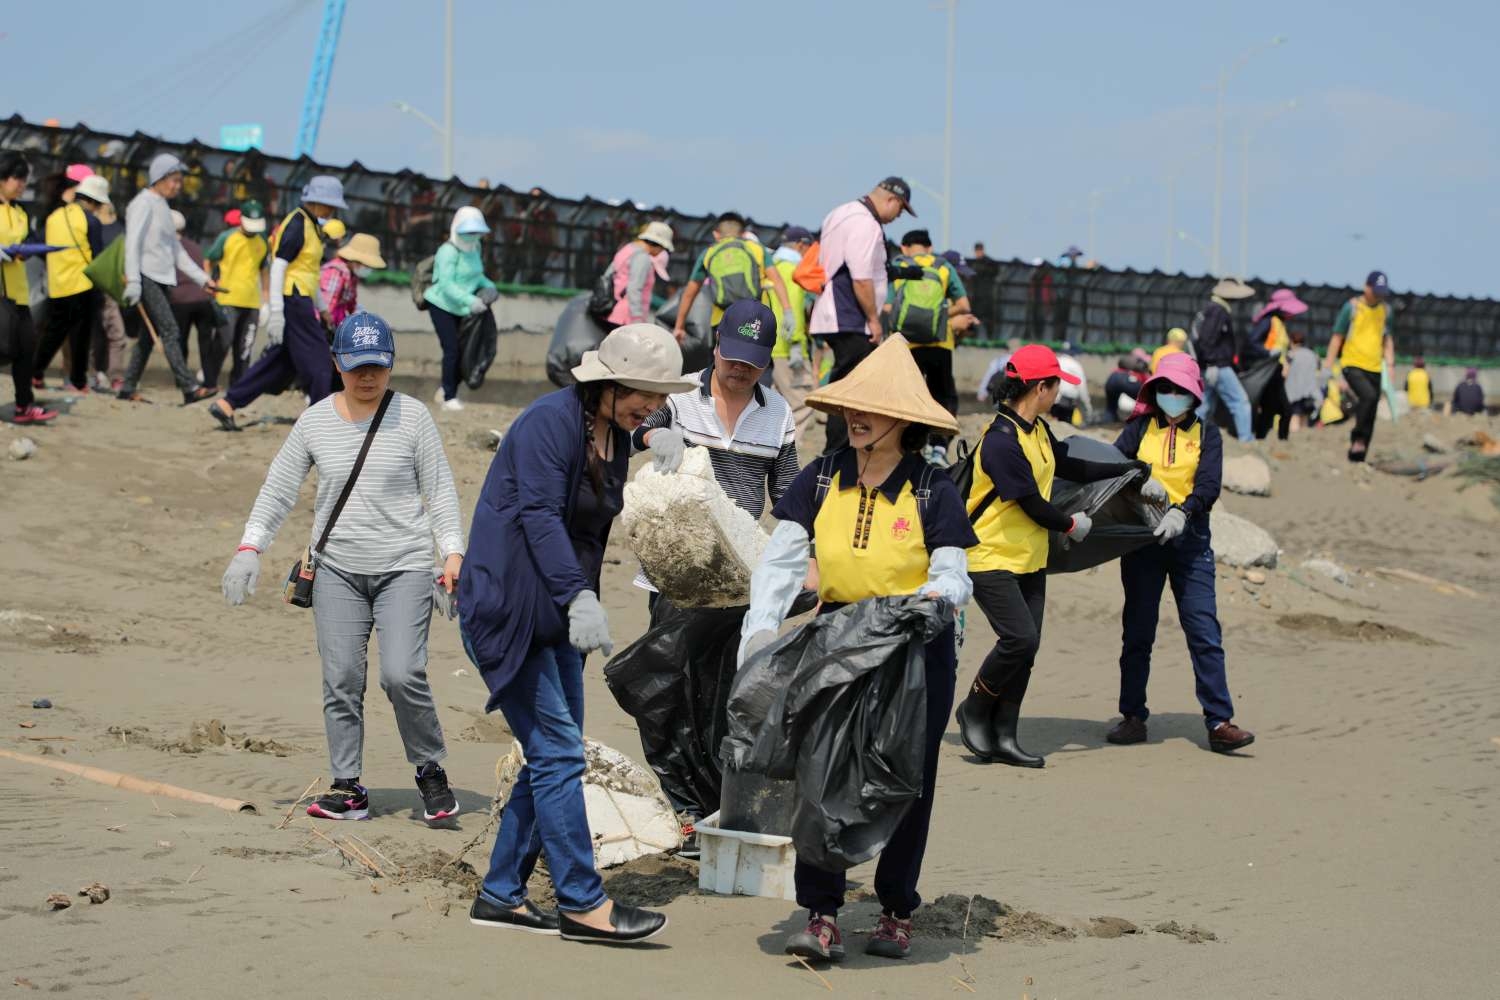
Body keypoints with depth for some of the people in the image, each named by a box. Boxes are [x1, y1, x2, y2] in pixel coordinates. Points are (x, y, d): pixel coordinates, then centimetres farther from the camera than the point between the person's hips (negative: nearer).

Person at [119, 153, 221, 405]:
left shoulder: (163, 207, 20)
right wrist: (133, 282, -23)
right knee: (170, 332, -15)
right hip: (147, 278, -9)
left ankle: (128, 387, 14)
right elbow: (133, 243, -15)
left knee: (149, 336, 9)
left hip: (163, 280, 9)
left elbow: (177, 251, 23)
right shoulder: (144, 203, -6)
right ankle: (189, 388, -22)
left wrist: (204, 279, 17)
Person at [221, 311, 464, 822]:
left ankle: (430, 771, 6)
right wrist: (249, 548, -1)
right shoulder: (314, 421, 4)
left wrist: (453, 555, -7)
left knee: (402, 675, -15)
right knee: (341, 680, -2)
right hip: (337, 569, 3)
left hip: (403, 568, -3)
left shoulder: (411, 416, -1)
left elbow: (440, 489, 1)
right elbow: (278, 489, 9)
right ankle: (348, 787, 7)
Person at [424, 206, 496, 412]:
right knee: (452, 350, -12)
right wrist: (470, 300, -37)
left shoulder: (474, 248, 4)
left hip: (460, 309, 7)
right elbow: (447, 284, -28)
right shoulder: (449, 251, -21)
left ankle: (447, 389, 21)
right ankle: (449, 397, -5)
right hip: (441, 305, -7)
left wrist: (489, 287, 1)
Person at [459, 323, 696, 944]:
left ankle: (500, 894, 14)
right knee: (557, 752, -11)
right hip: (506, 607, -9)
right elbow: (540, 515, -25)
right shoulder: (550, 422, -16)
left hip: (556, 618, 9)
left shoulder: (616, 439, 11)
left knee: (555, 758, 7)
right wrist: (579, 598, -34)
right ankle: (582, 903, -8)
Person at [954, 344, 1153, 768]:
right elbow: (1033, 505, -19)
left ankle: (1003, 737, 10)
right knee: (1020, 639, -17)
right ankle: (974, 711, 5)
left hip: (1030, 558, 9)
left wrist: (1130, 472, 21)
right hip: (992, 558, -9)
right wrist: (1072, 526, -3)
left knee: (1027, 647, 5)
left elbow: (1068, 467, 23)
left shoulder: (1038, 430, 7)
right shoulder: (1001, 440, -23)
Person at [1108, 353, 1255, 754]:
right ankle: (1132, 718, 15)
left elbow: (1209, 485, -8)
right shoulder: (1140, 428, 9)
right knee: (1138, 631, 6)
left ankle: (1219, 723, -10)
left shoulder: (1206, 434, 6)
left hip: (1189, 539, -1)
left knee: (1205, 632, -7)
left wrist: (1182, 511, -26)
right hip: (1142, 539, 1)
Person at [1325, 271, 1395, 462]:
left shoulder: (1385, 309, 11)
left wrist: (1390, 364, 10)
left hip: (1374, 368, 5)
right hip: (1353, 365, -5)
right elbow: (1337, 338, -1)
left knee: (1370, 417, 3)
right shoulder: (1352, 308, -4)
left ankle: (1357, 455, 11)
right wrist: (1329, 369, -4)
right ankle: (1358, 438, -15)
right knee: (1369, 396, -30)